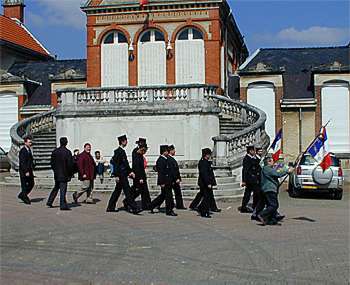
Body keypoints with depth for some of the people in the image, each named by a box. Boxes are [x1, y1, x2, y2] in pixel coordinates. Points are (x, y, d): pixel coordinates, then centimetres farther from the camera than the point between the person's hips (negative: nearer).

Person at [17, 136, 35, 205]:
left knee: (31, 184, 10)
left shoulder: (29, 150, 12)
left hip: (29, 170, 9)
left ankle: (21, 195, 25)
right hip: (24, 171, -9)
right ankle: (25, 199, 13)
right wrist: (26, 171, -22)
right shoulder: (22, 151, -15)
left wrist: (32, 169, 13)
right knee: (24, 185, 1)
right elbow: (22, 163, -19)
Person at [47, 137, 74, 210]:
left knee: (56, 188, 21)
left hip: (57, 174, 5)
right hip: (64, 174, -5)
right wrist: (70, 174, -2)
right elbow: (70, 164, -13)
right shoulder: (67, 152, -13)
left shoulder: (54, 152, 2)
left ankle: (49, 202, 24)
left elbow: (52, 163, 7)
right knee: (63, 189, -3)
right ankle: (63, 205, -3)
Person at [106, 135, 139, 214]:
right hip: (121, 175, -10)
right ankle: (134, 208, -10)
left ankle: (110, 207, 22)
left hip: (123, 175, 10)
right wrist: (116, 175, -19)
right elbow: (115, 164, -17)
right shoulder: (118, 151, -14)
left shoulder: (122, 151, 15)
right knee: (127, 191, -10)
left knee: (117, 191, 15)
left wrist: (130, 171, 15)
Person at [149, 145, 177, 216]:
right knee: (168, 195, -5)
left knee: (163, 195, 16)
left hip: (167, 181, 10)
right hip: (164, 181, -10)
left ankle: (152, 206, 24)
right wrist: (162, 182, -23)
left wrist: (170, 181, 23)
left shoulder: (165, 159, 15)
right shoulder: (161, 160, -17)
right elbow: (160, 172, -21)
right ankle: (169, 210, 2)